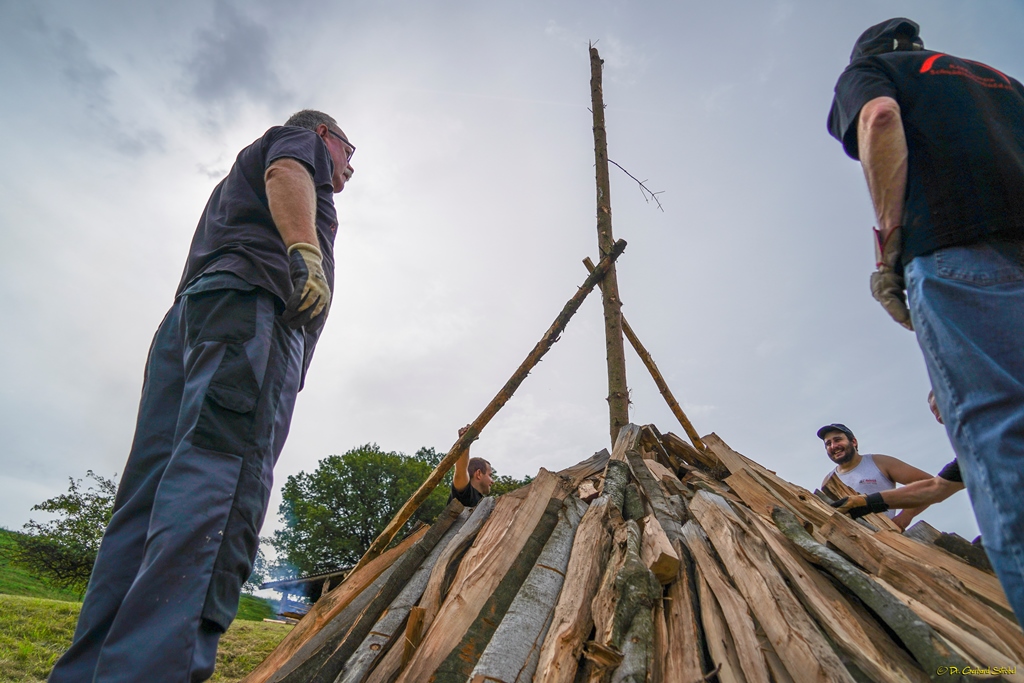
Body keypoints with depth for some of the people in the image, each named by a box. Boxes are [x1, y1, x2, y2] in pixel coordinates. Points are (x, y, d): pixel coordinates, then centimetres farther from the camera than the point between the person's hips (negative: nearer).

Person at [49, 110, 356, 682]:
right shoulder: (301, 139, 22)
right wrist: (306, 251, -23)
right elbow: (286, 174, -4)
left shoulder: (239, 174, 45)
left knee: (155, 490, -4)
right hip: (253, 297, -9)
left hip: (188, 314, 9)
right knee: (225, 470, -26)